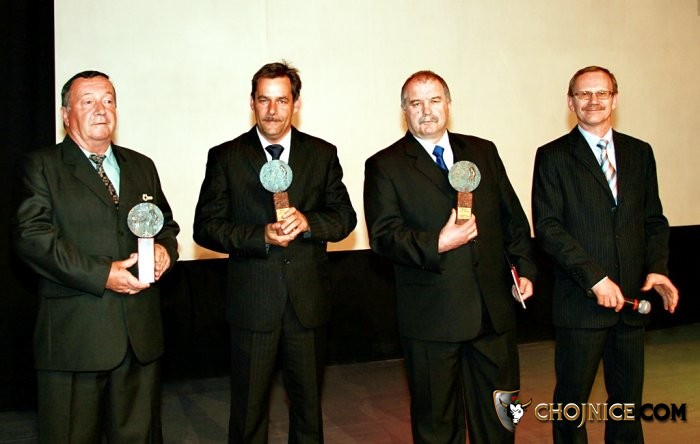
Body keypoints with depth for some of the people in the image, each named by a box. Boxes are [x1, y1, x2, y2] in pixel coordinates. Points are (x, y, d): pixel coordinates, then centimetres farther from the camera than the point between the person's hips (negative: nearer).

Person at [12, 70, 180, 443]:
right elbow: (31, 236, -11)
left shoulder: (142, 167, 17)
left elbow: (166, 224, 22)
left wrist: (164, 250, -3)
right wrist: (102, 275, -18)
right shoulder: (41, 167, 1)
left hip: (140, 333, 4)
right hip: (74, 336, -4)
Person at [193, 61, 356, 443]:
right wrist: (261, 236, -20)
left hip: (308, 300, 2)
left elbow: (345, 217, 3)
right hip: (252, 302, -1)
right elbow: (206, 227, -5)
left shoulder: (323, 154, 5)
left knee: (308, 401, 16)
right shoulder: (225, 157, -1)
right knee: (248, 408, 12)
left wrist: (307, 222, -18)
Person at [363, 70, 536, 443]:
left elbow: (513, 216, 13)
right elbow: (383, 236, -11)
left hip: (494, 310, 4)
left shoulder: (483, 151, 10)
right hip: (432, 316, -4)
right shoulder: (384, 166, -3)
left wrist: (523, 268, 4)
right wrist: (436, 244, -24)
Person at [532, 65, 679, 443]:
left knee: (628, 398, 15)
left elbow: (654, 219, 12)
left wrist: (657, 268, -5)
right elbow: (547, 227, -10)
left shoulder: (640, 152, 11)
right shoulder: (553, 157, -3)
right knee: (572, 399, 8)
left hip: (631, 299, 4)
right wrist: (595, 277, -17)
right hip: (581, 300, -4)